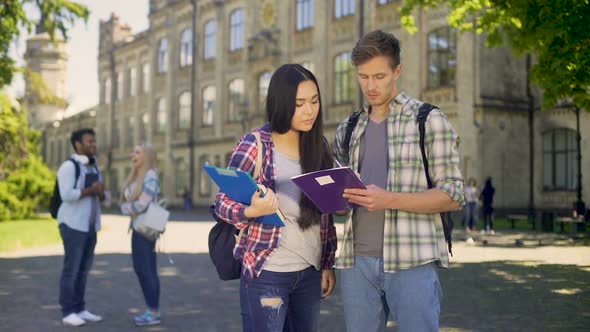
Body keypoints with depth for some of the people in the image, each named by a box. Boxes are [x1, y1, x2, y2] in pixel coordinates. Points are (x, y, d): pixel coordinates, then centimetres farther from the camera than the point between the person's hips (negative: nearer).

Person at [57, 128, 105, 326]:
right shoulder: (68, 167, -13)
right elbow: (67, 195, -24)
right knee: (71, 268, -5)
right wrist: (91, 190, -16)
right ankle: (68, 312, 3)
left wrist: (101, 192, -8)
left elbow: (101, 197, 16)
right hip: (73, 224, -8)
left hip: (89, 225, 8)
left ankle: (79, 310, 16)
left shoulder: (93, 168, 14)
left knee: (83, 268, 10)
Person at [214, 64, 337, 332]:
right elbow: (222, 202, -8)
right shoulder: (254, 145, -9)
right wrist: (252, 211, -27)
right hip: (266, 273, -5)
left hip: (310, 272, 5)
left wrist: (328, 263, 9)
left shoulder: (319, 146, 5)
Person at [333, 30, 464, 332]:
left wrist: (390, 200, -18)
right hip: (357, 261, 5)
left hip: (411, 261, -4)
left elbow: (453, 196, -5)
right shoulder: (348, 130, 15)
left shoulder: (430, 120, -1)